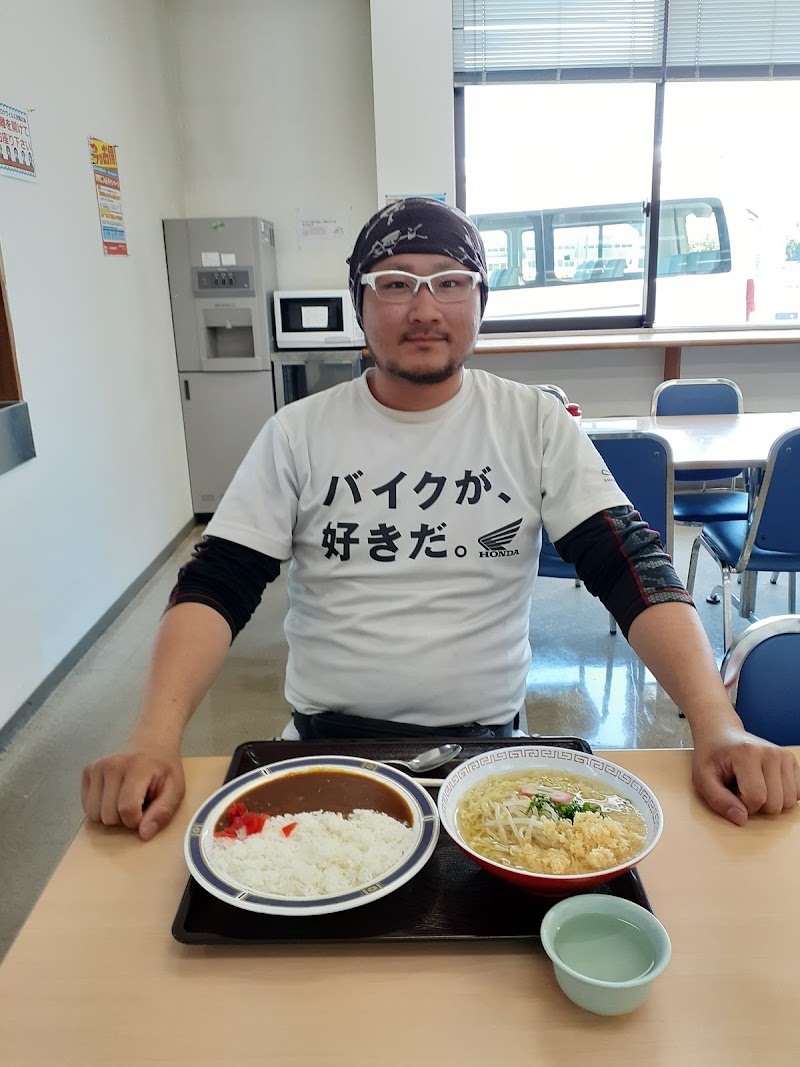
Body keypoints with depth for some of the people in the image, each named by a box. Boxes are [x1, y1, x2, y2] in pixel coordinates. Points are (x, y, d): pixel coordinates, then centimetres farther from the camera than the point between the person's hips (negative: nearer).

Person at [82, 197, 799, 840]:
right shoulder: (300, 433, 0)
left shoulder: (536, 426, 0)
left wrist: (719, 727, -21)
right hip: (327, 740, 1)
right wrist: (155, 739, -21)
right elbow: (215, 588, -5)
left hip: (488, 740, 0)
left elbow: (634, 570, -6)